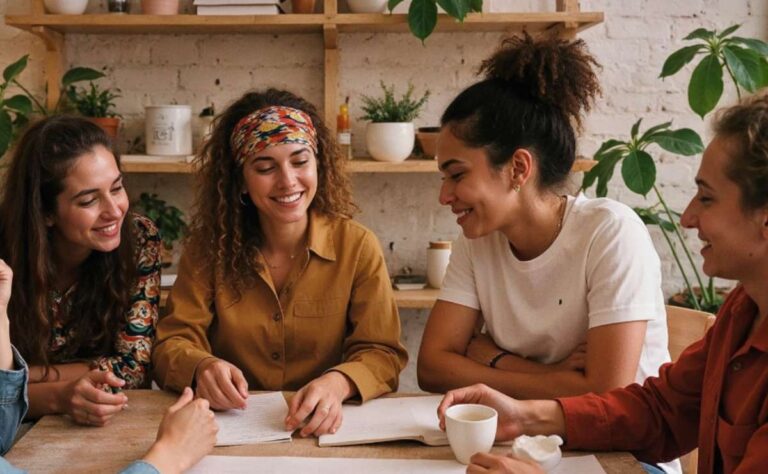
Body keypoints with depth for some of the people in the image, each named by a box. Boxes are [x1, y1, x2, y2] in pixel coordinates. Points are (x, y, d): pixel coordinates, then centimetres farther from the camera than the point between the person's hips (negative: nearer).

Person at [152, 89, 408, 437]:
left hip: (323, 432, 0)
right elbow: (172, 344, -2)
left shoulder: (357, 247, -2)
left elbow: (382, 355, -6)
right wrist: (202, 367, -27)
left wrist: (337, 383, -29)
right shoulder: (208, 246, 0)